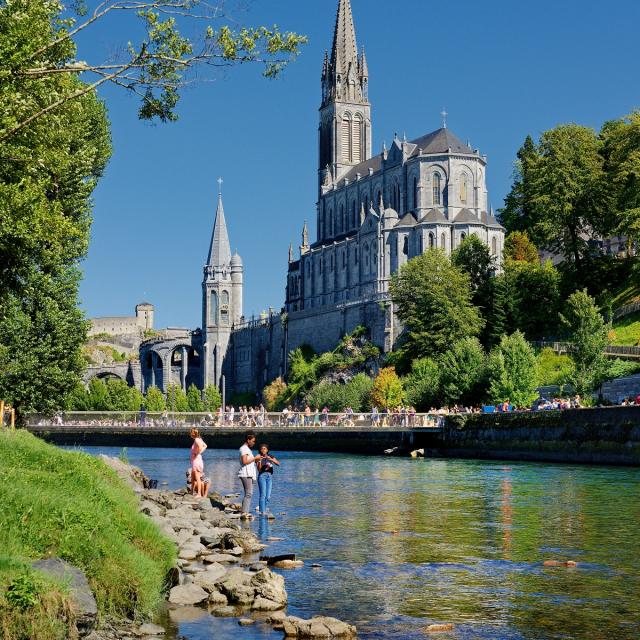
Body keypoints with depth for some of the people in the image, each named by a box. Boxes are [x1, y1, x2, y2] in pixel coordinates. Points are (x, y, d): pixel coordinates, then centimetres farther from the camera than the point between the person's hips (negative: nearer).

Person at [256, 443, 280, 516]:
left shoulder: (271, 457, 9)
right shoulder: (259, 458, 1)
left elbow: (278, 464, -6)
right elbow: (259, 470, -8)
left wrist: (271, 459, -21)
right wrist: (259, 461, -23)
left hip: (269, 477, 4)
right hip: (262, 476, -4)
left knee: (268, 496, 2)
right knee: (263, 495, -14)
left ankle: (263, 510, 15)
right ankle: (262, 512, -15)